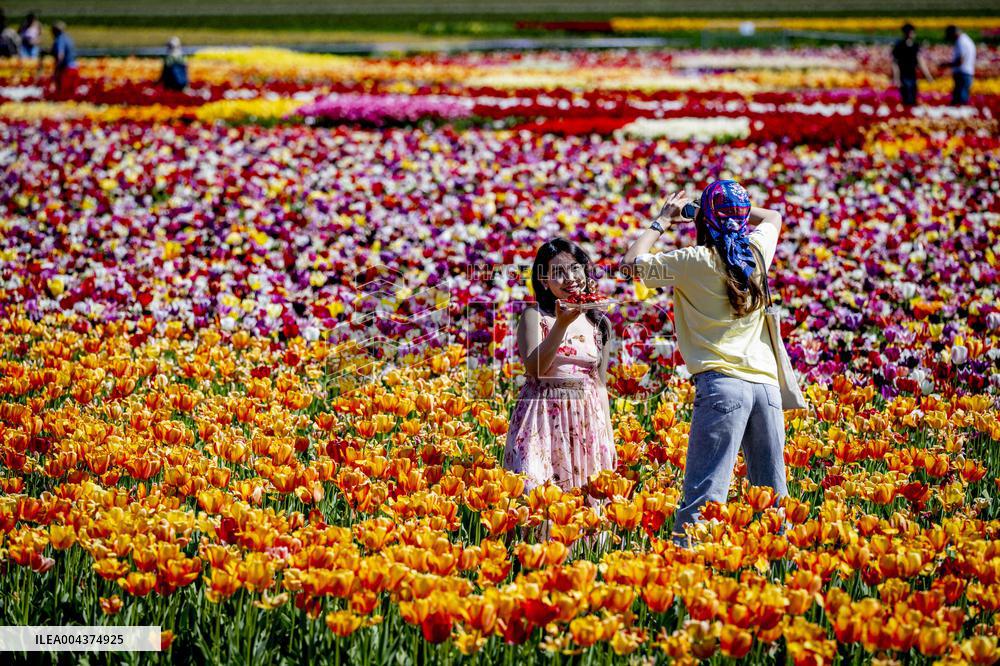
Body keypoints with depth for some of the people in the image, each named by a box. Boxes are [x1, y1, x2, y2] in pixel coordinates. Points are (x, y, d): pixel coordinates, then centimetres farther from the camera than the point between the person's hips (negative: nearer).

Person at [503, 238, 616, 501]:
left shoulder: (599, 323, 9)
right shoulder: (534, 316, -2)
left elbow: (600, 383, 13)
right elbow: (534, 368, -14)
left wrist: (607, 436, 8)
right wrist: (562, 324, -23)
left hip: (587, 419, 3)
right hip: (543, 420, -3)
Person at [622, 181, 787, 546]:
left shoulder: (692, 260, -3)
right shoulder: (757, 251, 11)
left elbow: (632, 262, 10)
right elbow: (773, 217, 35)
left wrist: (662, 220, 20)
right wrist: (733, 208, 31)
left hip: (721, 383, -5)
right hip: (767, 383, 5)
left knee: (704, 492, -13)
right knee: (771, 495, 11)